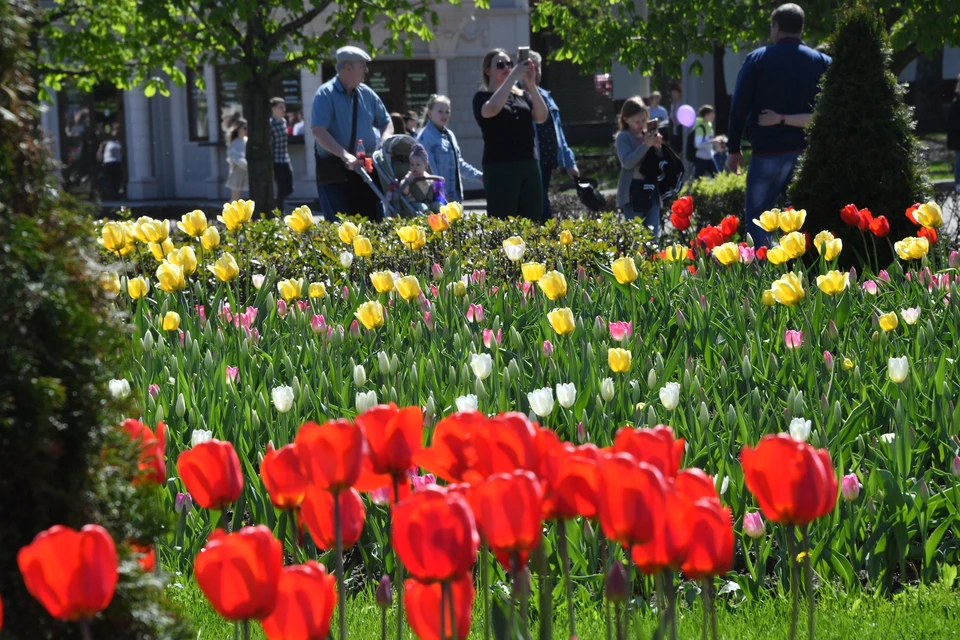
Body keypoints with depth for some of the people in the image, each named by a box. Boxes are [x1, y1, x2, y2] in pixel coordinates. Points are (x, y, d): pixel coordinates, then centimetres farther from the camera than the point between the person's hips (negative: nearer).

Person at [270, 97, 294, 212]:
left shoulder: (284, 121, 9)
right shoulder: (270, 125, -15)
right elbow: (268, 146, -16)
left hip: (286, 161, 7)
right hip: (276, 162, -7)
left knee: (289, 189, 6)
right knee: (282, 189, -5)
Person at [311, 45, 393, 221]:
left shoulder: (367, 94, 9)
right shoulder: (326, 94, -9)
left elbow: (386, 122, 17)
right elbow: (318, 131, -19)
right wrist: (344, 154, -29)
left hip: (366, 168, 6)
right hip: (335, 171, -5)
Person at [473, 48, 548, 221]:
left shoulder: (522, 95, 16)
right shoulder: (483, 97, 4)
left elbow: (541, 116, 1)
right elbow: (492, 109, -19)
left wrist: (531, 86, -10)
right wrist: (513, 76, -18)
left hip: (529, 165, 5)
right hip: (500, 167, -5)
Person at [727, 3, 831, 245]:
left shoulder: (757, 60, -1)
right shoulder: (822, 63, 5)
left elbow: (739, 107, -3)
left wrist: (734, 148, 2)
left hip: (768, 152, -3)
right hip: (808, 152, 3)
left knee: (757, 221, 4)